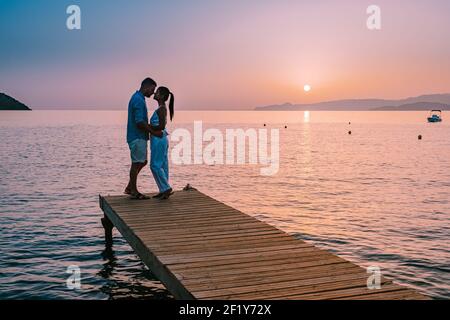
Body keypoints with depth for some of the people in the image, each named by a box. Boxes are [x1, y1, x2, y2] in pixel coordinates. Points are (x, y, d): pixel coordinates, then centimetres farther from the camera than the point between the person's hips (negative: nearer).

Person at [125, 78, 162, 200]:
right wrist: (154, 132, -18)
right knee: (136, 163, -2)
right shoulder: (138, 100, -18)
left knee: (142, 162, 15)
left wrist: (155, 130, 16)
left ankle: (130, 188, 21)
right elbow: (140, 122, -24)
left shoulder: (138, 98, 15)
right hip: (137, 137, -10)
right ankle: (134, 192, 7)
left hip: (140, 137, 10)